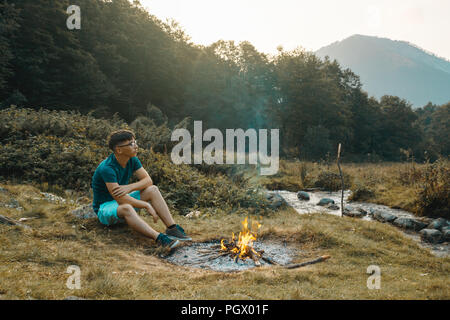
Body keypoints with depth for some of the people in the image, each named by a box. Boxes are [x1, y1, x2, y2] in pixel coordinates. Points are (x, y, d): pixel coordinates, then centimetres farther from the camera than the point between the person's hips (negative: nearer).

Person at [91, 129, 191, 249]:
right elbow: (119, 199, -32)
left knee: (152, 190, -12)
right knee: (126, 208, -40)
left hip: (122, 201, 8)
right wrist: (147, 205, -26)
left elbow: (148, 180, -8)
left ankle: (172, 228, -23)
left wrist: (130, 187, -28)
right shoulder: (107, 168, -28)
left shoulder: (132, 160, -5)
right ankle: (159, 238, -52)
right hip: (105, 207, -8)